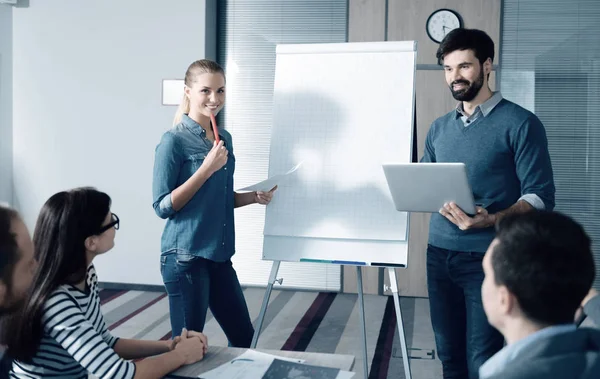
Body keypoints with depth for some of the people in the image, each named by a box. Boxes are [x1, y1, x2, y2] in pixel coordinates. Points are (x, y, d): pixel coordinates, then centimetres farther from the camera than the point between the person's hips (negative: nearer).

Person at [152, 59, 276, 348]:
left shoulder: (225, 139, 9)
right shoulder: (174, 141, -11)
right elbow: (162, 206, -14)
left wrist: (253, 197, 2)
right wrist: (207, 168, -21)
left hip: (218, 254, 7)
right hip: (185, 257, -7)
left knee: (244, 337, 14)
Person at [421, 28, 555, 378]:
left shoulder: (520, 123, -6)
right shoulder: (439, 128, 13)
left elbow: (540, 196, -12)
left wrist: (491, 220, -28)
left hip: (487, 257, -5)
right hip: (439, 253, 6)